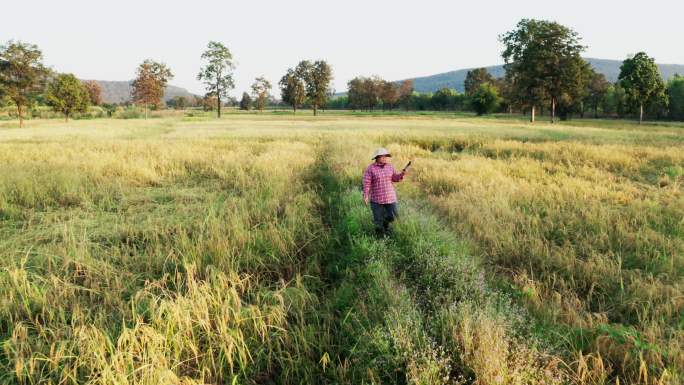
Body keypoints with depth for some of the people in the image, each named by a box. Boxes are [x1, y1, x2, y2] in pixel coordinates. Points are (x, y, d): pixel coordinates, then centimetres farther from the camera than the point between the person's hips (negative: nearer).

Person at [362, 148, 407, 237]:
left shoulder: (390, 167, 6)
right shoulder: (370, 169, -8)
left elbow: (395, 178, 12)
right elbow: (367, 183, -11)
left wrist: (401, 174, -7)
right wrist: (366, 196, -18)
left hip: (390, 197, 4)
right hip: (377, 199, -4)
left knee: (393, 216, 4)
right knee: (378, 219, 4)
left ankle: (386, 223, 36)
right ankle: (380, 235, 24)